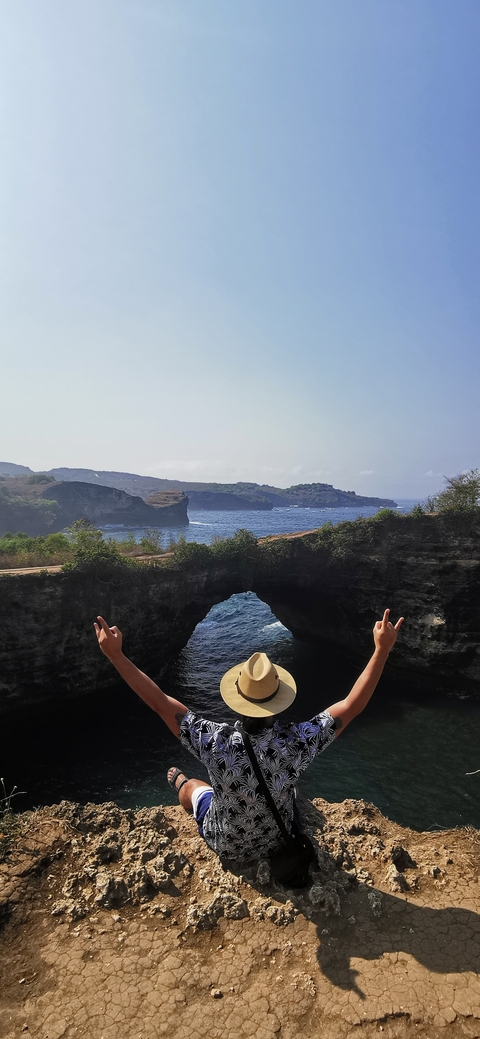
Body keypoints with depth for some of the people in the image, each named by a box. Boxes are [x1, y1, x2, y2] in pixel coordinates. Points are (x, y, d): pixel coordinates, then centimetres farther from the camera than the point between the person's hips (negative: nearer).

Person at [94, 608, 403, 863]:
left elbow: (160, 702, -35)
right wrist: (383, 649, -29)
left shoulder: (217, 742, -39)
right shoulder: (296, 741, -37)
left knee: (191, 785, 27)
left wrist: (115, 654, -32)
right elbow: (352, 705, -29)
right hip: (279, 842, 1)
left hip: (226, 846, -1)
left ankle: (180, 783, 61)